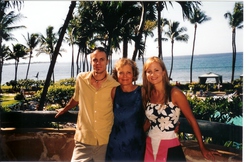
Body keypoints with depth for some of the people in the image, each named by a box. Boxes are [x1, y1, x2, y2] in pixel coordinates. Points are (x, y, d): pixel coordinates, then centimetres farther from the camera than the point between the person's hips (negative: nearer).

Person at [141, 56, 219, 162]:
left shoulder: (175, 93, -14)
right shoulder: (147, 94, -1)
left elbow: (192, 120, -9)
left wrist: (202, 148, -7)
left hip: (170, 148, -4)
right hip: (150, 145, 4)